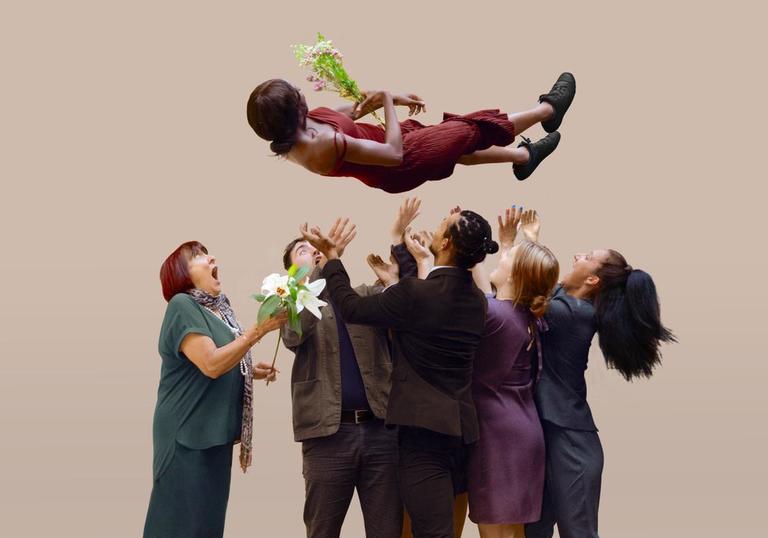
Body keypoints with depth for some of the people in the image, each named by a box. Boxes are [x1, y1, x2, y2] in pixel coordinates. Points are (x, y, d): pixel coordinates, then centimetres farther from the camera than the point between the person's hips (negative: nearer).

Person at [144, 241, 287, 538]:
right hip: (188, 433, -8)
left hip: (215, 432, 8)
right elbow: (210, 364, -24)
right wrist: (260, 329, -24)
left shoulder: (219, 309, 11)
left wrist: (249, 371, 11)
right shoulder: (182, 305, -12)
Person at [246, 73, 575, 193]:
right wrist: (387, 101, -23)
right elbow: (395, 153, -33)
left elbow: (344, 115, 5)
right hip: (397, 170, -8)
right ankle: (547, 110, 28)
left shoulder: (292, 133, -13)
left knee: (458, 145, 23)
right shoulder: (325, 145, -41)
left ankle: (522, 157, 46)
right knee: (473, 128, 7)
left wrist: (390, 99, -2)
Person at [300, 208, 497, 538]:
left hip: (424, 425, -8)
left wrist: (331, 256, 8)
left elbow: (352, 308, -5)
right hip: (459, 426, 8)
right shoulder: (477, 300, 6)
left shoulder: (414, 294, -16)